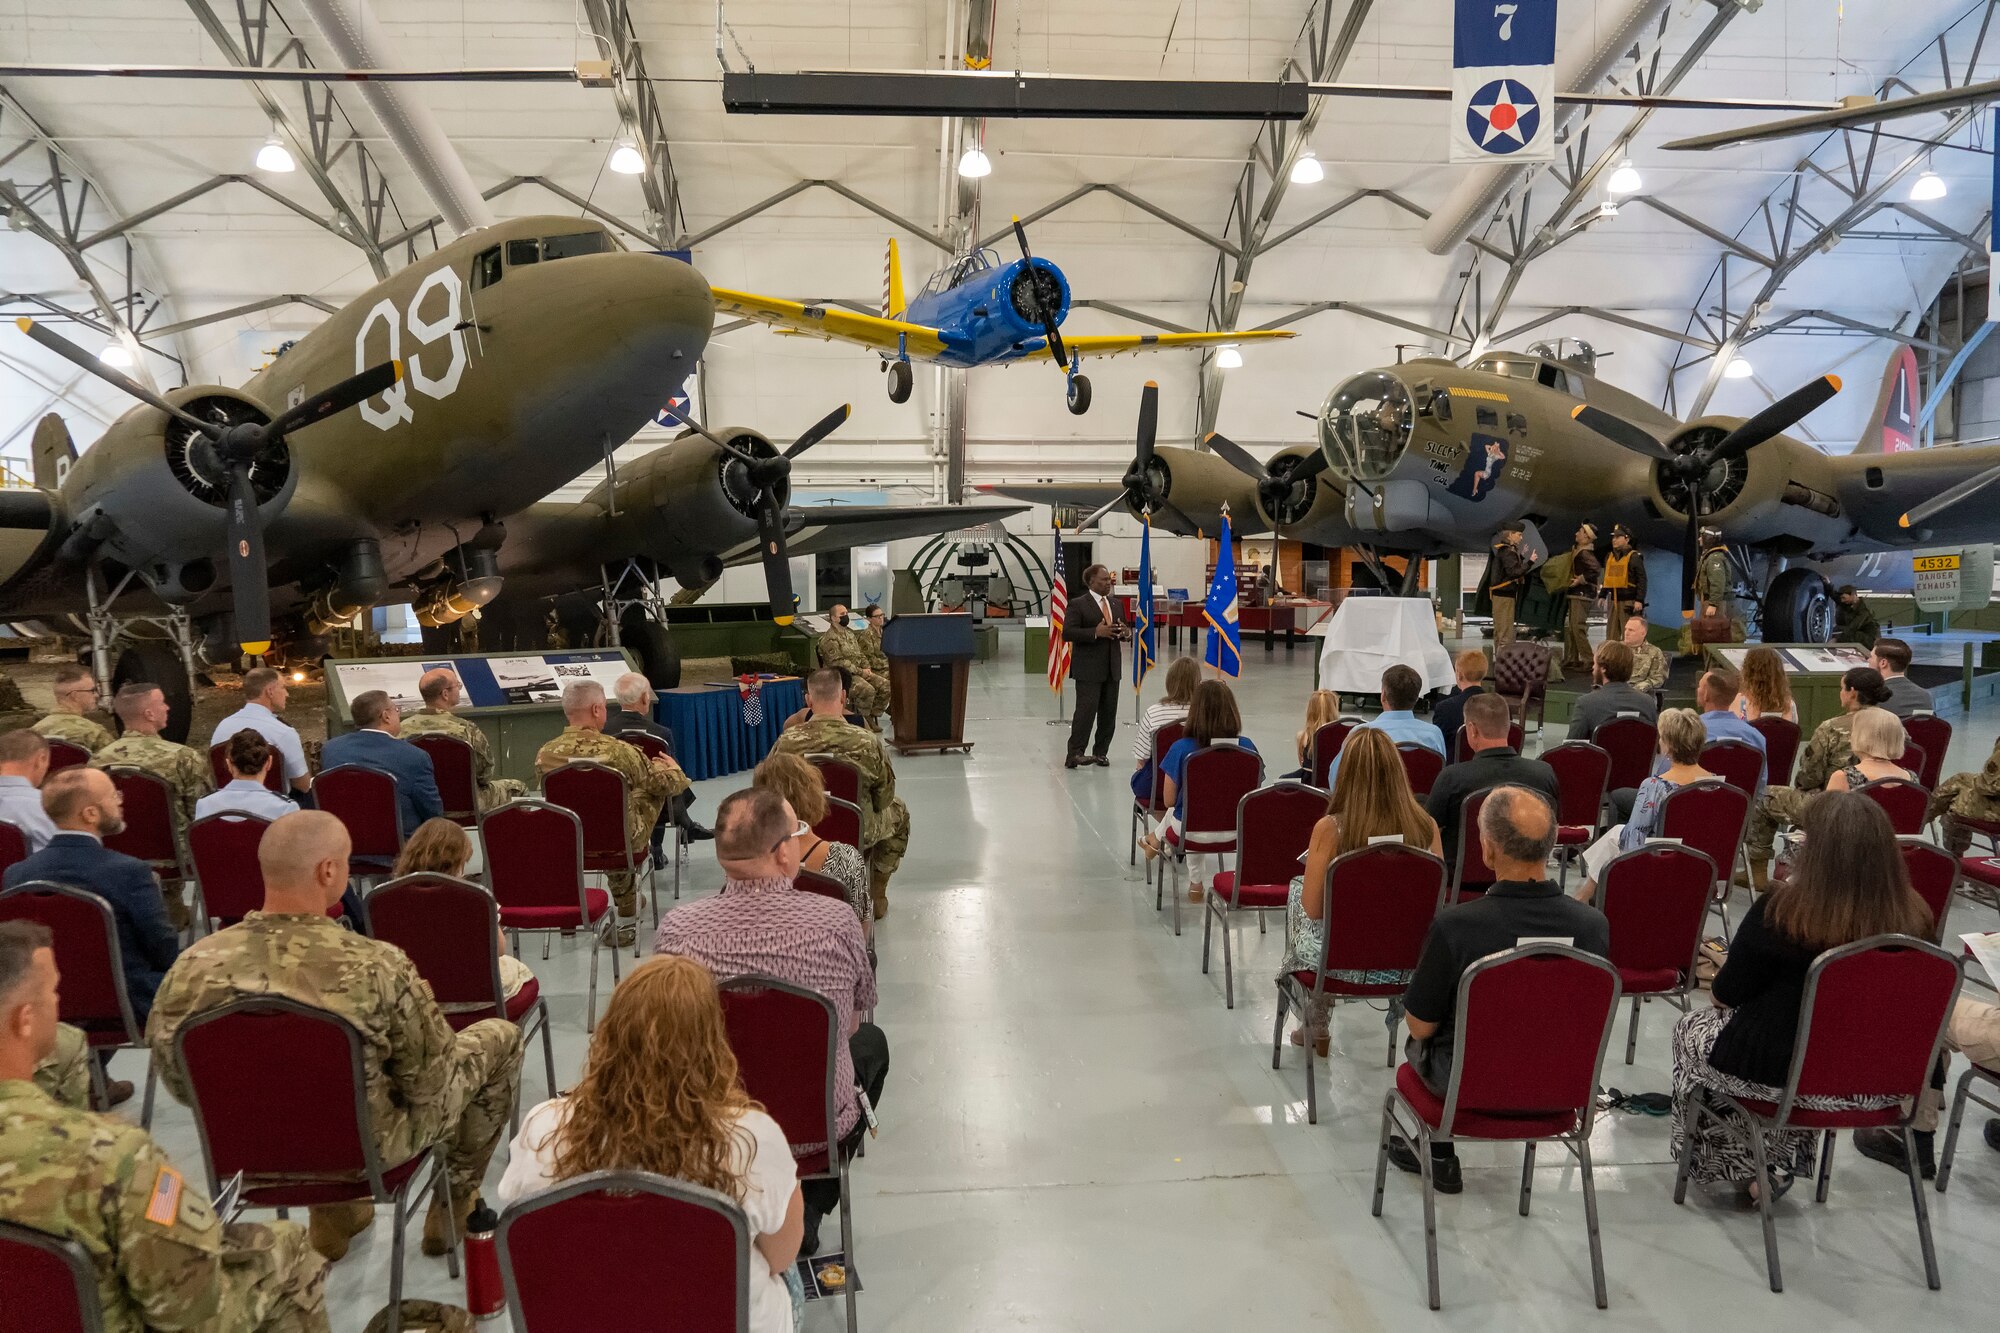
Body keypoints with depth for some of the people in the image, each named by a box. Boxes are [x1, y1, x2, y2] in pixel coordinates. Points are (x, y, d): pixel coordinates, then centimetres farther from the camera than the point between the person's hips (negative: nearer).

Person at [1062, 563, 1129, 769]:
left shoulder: (1114, 605, 16)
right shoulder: (1078, 604, -5)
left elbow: (1120, 629, 24)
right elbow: (1067, 633, -14)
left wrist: (1126, 632, -2)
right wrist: (1096, 632, -23)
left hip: (1111, 667, 7)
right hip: (1089, 669, -7)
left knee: (1109, 713, 9)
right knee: (1086, 710, -12)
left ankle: (1100, 753, 19)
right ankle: (1074, 754, -9)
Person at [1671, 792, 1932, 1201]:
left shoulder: (1780, 910, -24)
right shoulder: (1913, 919, -12)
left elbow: (1727, 994, -12)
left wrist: (1721, 985, 12)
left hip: (1779, 1072, -5)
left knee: (1691, 1029, 24)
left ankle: (1748, 1170, 26)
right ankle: (1782, 1164, 32)